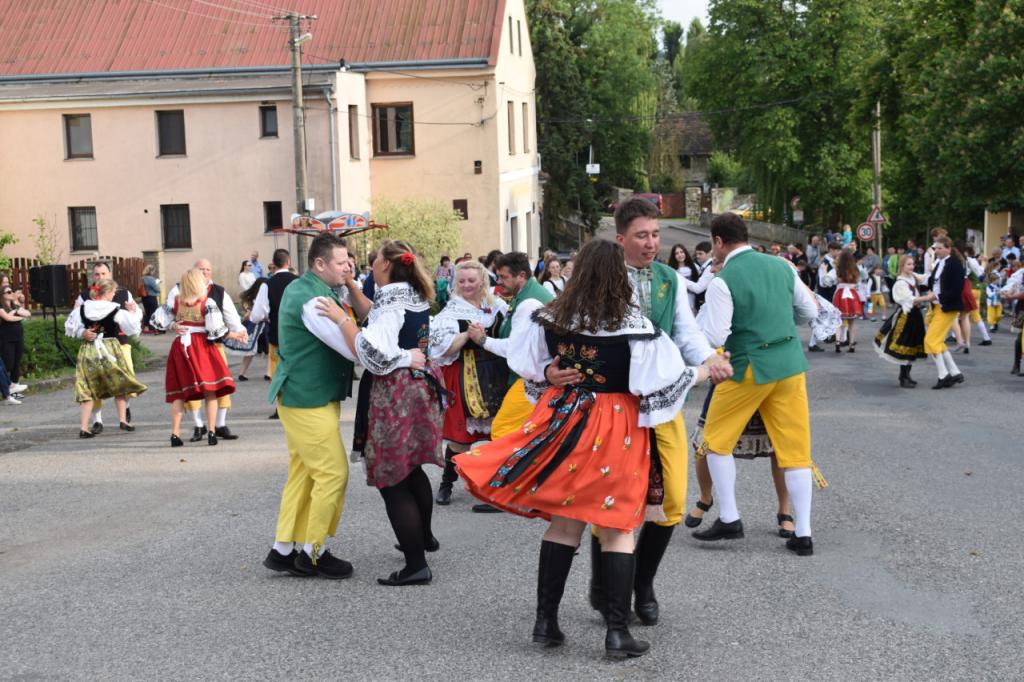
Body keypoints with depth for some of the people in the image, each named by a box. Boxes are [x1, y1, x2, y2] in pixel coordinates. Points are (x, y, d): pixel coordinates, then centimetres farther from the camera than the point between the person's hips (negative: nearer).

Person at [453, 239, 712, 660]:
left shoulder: (551, 317, -3)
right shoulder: (632, 325, -14)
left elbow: (529, 366, 6)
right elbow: (662, 378, -8)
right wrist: (703, 372, 7)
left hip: (563, 421, 3)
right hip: (615, 431, -3)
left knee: (563, 523, 14)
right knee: (617, 529, 6)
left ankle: (546, 621, 17)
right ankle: (617, 631, 6)